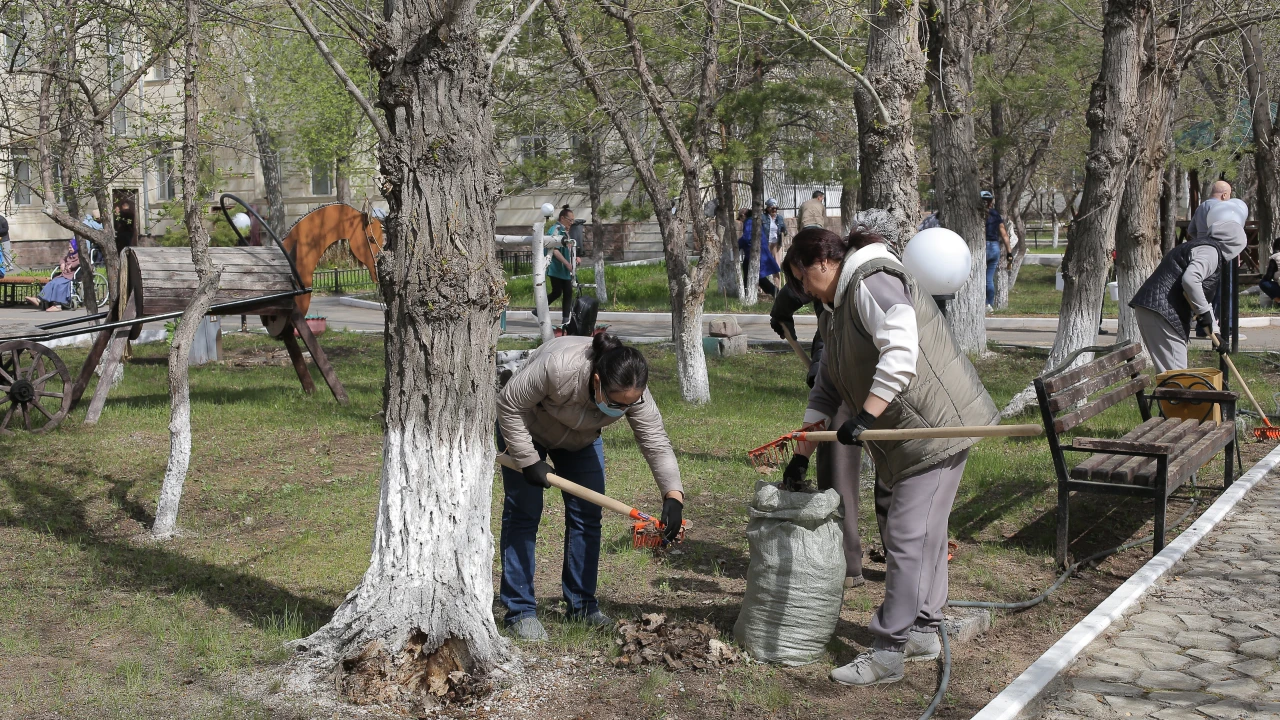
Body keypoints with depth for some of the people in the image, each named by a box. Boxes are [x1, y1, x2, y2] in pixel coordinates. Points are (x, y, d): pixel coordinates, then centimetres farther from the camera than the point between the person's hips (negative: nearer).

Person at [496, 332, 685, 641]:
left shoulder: (634, 393, -30)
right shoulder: (559, 367, -43)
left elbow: (656, 442, -25)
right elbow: (509, 405, -30)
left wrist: (673, 495, -37)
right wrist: (528, 460, -26)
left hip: (580, 440, 4)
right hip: (525, 428, -4)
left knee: (587, 516, 1)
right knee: (523, 514, -5)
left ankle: (582, 605, 12)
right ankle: (519, 610, 1)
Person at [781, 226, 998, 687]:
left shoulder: (872, 283, -15)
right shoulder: (837, 308, 17)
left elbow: (900, 352, -31)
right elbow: (826, 389, 22)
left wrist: (865, 416, -33)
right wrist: (801, 455, 20)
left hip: (937, 426, -10)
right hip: (900, 437, 10)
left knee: (908, 536, -7)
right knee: (922, 533, 17)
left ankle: (888, 652, -2)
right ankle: (923, 632, 29)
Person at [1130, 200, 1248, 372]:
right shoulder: (1210, 251, -8)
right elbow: (1190, 279, -28)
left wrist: (1215, 331, 29)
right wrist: (1205, 311, -17)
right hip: (1162, 312, -10)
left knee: (1169, 372, 14)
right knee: (1175, 376, -9)